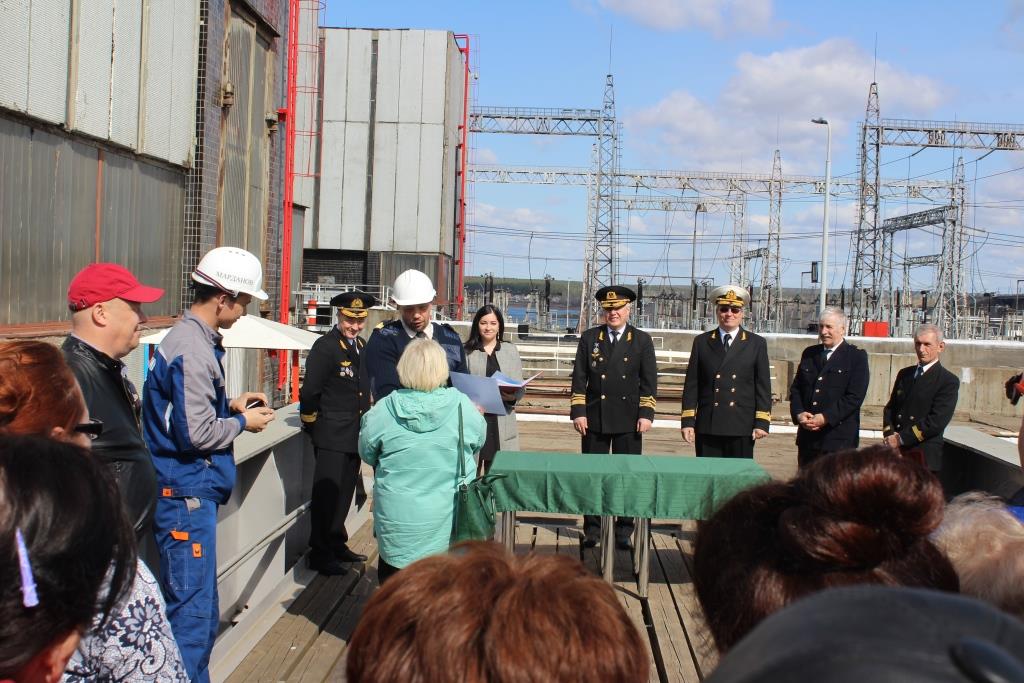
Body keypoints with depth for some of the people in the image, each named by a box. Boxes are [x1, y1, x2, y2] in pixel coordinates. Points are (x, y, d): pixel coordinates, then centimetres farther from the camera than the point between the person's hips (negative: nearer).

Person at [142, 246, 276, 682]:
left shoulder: (197, 339, 12)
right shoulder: (192, 350, -20)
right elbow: (196, 433, -22)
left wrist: (230, 404, 9)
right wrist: (242, 422, -7)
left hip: (192, 491, 10)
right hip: (185, 495, -10)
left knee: (202, 611, 18)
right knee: (192, 611, -3)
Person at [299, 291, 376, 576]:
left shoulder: (362, 346, 10)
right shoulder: (325, 347, -14)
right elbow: (310, 392, -14)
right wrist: (311, 423, -5)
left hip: (355, 434, 8)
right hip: (332, 435, -8)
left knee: (344, 494, 16)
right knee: (326, 494, -3)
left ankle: (337, 544, 29)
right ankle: (320, 554, 5)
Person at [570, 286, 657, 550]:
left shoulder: (642, 340, 5)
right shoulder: (589, 338, 7)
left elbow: (649, 381, 3)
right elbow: (579, 377, 4)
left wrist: (646, 414, -5)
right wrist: (578, 411, -3)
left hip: (628, 420, -1)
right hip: (594, 418, 1)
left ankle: (624, 531, 10)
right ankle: (592, 528, 14)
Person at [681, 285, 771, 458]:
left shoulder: (757, 344, 7)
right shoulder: (701, 342, 8)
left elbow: (763, 386, 5)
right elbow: (691, 385, 7)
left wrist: (762, 422, -3)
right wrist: (687, 421, 1)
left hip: (742, 427, -1)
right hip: (708, 426, 1)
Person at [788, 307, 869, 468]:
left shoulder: (857, 356, -1)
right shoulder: (809, 354, 16)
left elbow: (855, 396, -10)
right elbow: (795, 389, 14)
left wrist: (825, 418, -17)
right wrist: (799, 414, -5)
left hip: (839, 438, -5)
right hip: (807, 437, 5)